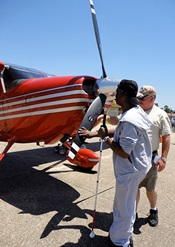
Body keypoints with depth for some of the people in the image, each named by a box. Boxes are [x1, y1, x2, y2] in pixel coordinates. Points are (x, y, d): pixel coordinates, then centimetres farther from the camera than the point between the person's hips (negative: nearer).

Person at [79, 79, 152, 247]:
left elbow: (124, 152, -28)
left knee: (124, 209, 10)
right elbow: (118, 132, 14)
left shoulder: (129, 120, -29)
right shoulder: (135, 111, 4)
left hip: (130, 171, -10)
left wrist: (105, 138, -15)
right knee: (126, 205, 26)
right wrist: (93, 134, 13)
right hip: (133, 167, 10)